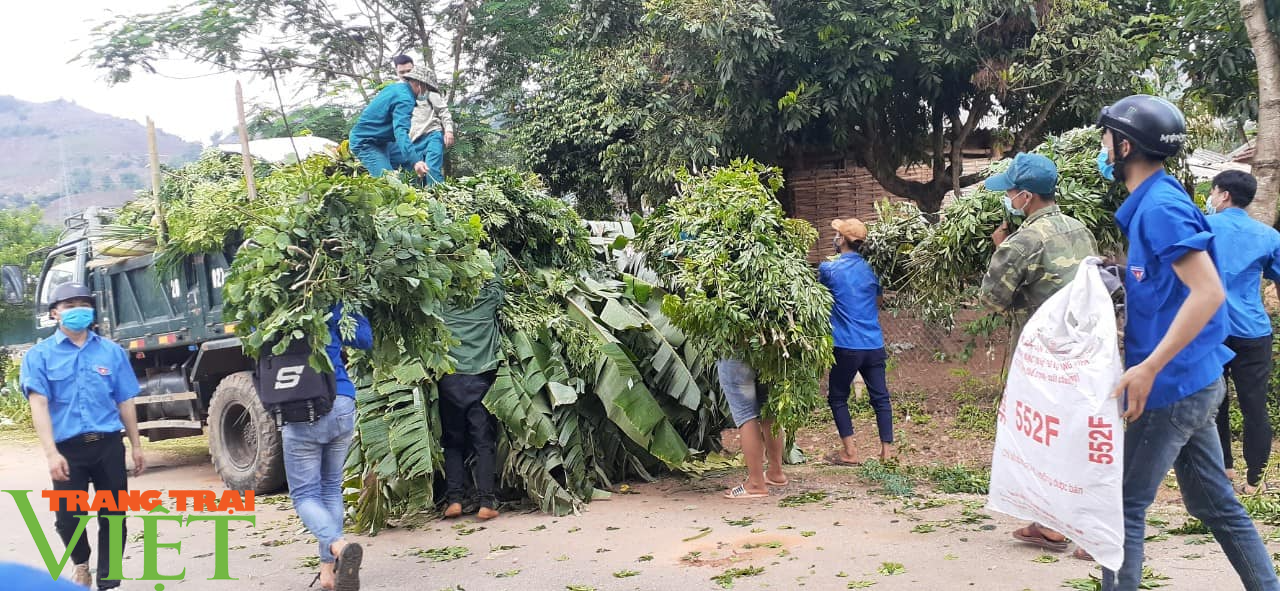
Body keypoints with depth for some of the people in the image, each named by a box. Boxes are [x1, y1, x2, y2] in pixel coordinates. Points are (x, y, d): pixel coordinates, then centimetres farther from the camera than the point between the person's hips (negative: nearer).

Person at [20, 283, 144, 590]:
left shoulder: (112, 351, 8)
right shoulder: (40, 355, 0)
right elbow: (39, 404, -9)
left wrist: (136, 446, 10)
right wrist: (51, 453, -19)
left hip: (109, 445, 2)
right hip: (68, 448, -2)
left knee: (113, 516, 4)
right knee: (68, 517, 2)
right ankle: (81, 563, 32)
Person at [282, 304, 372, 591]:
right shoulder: (329, 307, 3)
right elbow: (364, 339, 10)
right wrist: (348, 307, 15)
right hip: (341, 406, 2)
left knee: (305, 494, 4)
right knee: (331, 489, 16)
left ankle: (338, 546, -24)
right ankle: (328, 568, 12)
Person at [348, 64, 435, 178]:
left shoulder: (396, 87, 7)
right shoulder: (404, 98, -24)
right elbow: (401, 131, -39)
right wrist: (414, 161, -51)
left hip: (380, 141, 11)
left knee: (417, 160, 7)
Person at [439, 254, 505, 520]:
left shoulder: (444, 306, 1)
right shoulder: (488, 302, 1)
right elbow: (496, 270, 16)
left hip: (450, 380, 1)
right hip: (481, 380, -1)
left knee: (453, 442, 10)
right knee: (485, 443, 1)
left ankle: (453, 499, 2)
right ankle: (486, 502, -4)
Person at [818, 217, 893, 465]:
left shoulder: (829, 269, -6)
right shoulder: (870, 268, 8)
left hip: (847, 345, -4)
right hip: (874, 345, 4)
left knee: (837, 398, 9)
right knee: (880, 397, 8)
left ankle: (850, 452, 4)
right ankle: (887, 450, 7)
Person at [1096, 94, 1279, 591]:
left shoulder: (1161, 206, -17)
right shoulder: (1150, 204, 12)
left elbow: (1209, 292, -25)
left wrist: (1148, 368, -27)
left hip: (1170, 385, -10)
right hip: (1192, 382, 10)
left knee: (1123, 504, 0)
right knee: (1216, 503, 15)